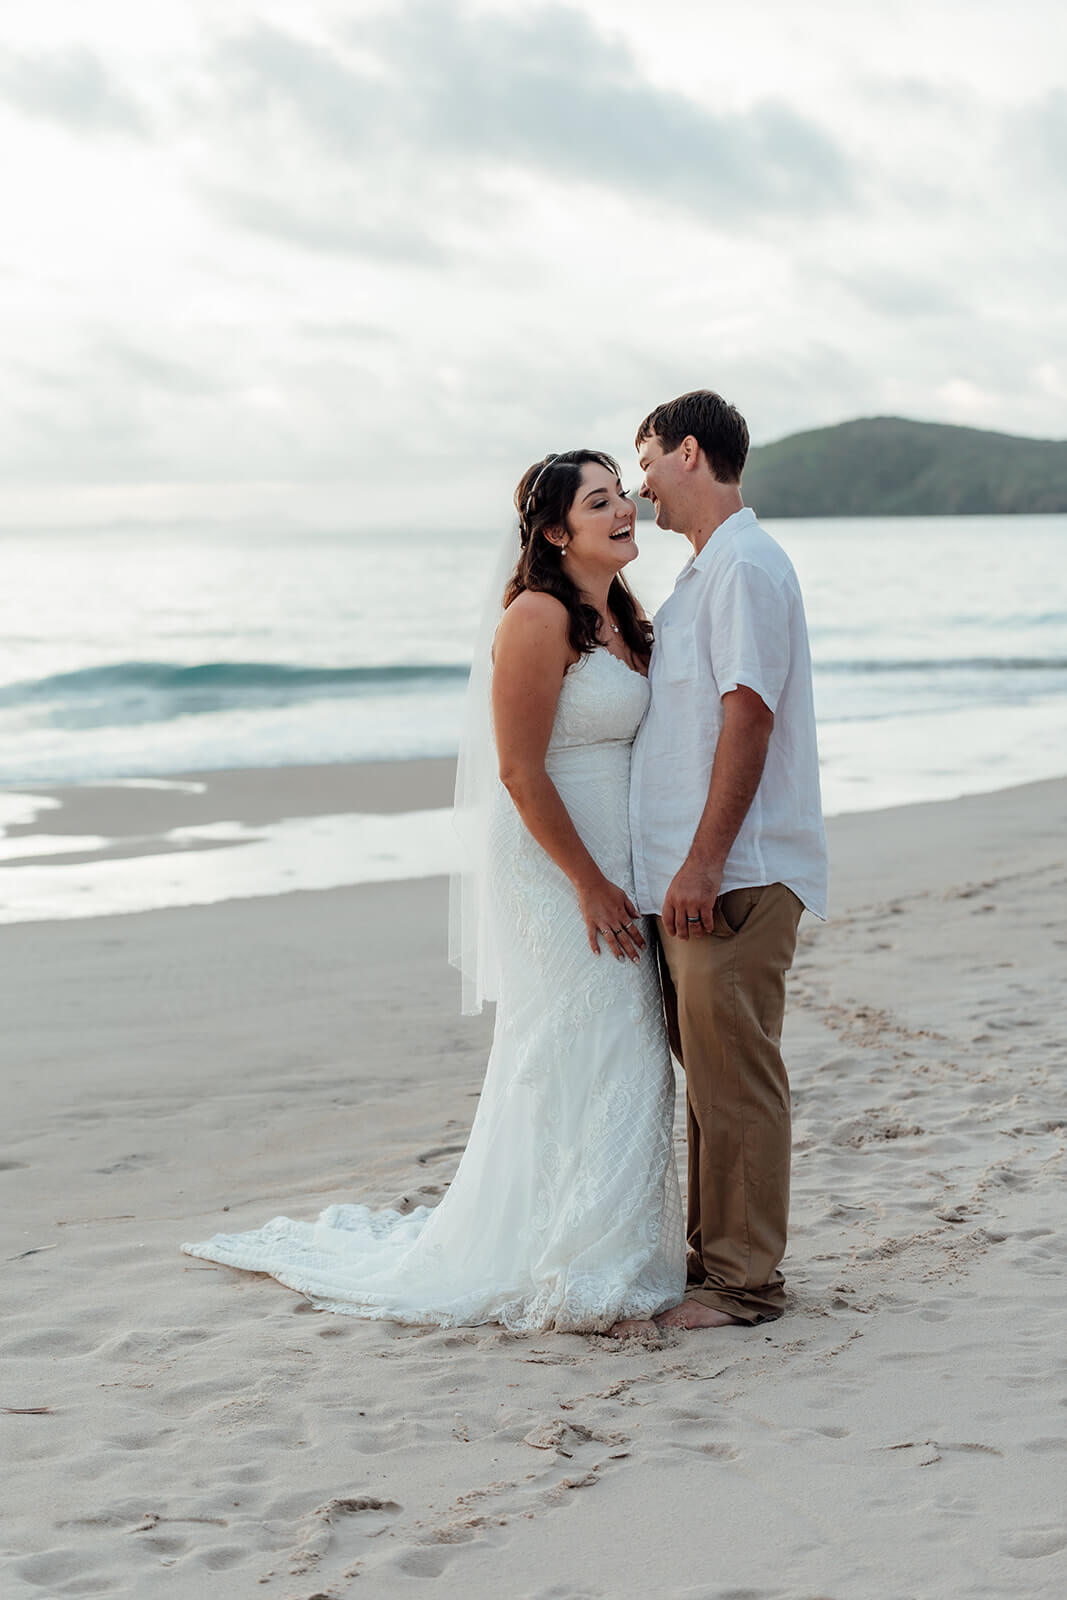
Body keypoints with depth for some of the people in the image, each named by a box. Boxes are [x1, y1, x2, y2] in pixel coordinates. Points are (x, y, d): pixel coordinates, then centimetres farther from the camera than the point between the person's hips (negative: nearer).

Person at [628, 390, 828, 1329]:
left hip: (733, 877, -10)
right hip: (695, 875, 10)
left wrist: (704, 862, -22)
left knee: (734, 1076, -5)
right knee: (708, 1073, 14)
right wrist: (685, 866, 21)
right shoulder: (706, 572, 20)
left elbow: (748, 717, -20)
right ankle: (716, 1255, 23)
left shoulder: (746, 566, -13)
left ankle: (745, 1279, 1)